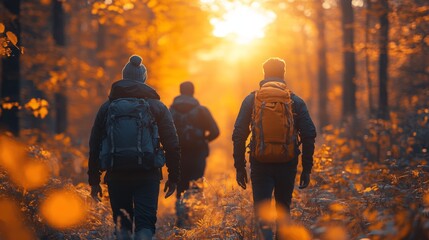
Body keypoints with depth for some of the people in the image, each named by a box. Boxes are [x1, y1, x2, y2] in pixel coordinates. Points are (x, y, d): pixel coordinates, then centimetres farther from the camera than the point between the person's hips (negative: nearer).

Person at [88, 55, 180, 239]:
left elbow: (94, 145, 9)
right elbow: (172, 144, 2)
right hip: (147, 175, -1)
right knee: (145, 222, 0)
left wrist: (94, 180, 14)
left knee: (122, 224, 14)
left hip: (116, 175, 1)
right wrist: (173, 177, 9)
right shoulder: (157, 106, 6)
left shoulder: (107, 107, 9)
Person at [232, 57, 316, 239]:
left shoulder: (251, 100, 2)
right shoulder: (295, 101, 3)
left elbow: (239, 135, -1)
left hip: (260, 164, -1)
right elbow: (309, 135, -1)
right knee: (283, 209, 18)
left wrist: (240, 167, 4)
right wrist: (306, 168, 4)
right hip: (287, 164, 1)